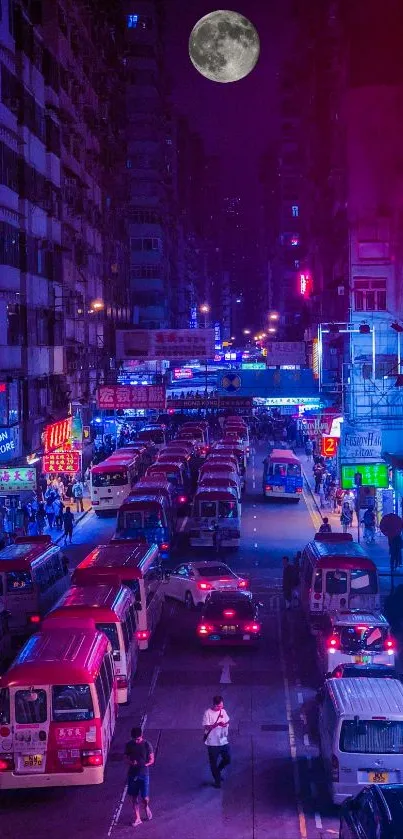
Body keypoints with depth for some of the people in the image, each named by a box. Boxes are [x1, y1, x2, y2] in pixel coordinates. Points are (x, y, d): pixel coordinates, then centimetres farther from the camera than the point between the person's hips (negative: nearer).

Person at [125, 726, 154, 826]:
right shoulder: (129, 745, -1)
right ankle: (137, 818, 18)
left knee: (145, 797, -4)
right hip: (132, 774, 3)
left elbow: (151, 759, -4)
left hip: (144, 774, -3)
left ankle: (146, 807, 30)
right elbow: (127, 757, 8)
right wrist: (131, 762, -14)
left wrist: (145, 765, -22)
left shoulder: (147, 745, -9)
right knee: (134, 797, 6)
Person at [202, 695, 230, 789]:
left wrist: (226, 724, -10)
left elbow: (227, 721, 14)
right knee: (213, 763, 8)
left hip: (223, 741, 5)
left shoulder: (223, 711, 1)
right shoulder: (208, 713, -16)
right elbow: (206, 727, -19)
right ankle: (217, 780, 26)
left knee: (227, 760, 12)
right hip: (212, 743, -5)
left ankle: (217, 771, 39)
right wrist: (217, 724, -32)